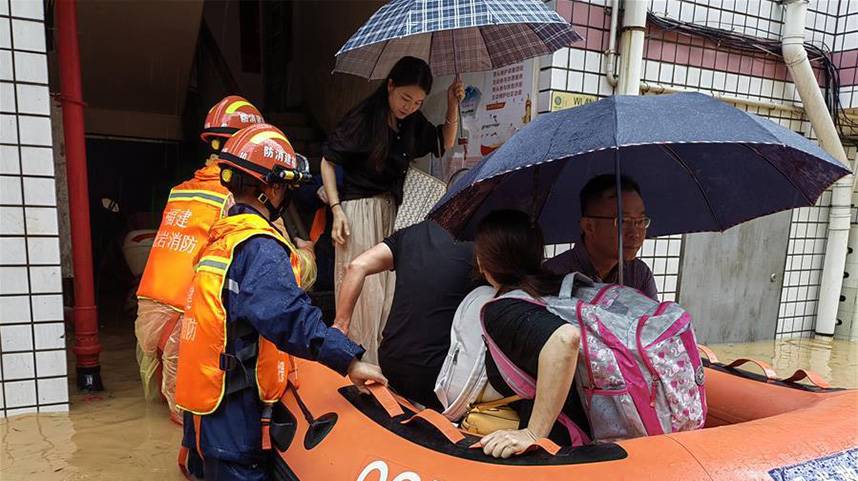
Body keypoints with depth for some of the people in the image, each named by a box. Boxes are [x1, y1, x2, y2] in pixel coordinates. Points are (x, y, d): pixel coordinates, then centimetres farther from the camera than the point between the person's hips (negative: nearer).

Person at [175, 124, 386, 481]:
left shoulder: (221, 236, 9)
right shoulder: (260, 247, -20)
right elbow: (289, 315, -32)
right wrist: (350, 361, -32)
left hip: (203, 387, 9)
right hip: (233, 408, -9)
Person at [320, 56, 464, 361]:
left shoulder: (412, 122, 5)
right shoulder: (363, 117, -12)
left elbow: (445, 143, 18)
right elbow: (327, 161, -7)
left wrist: (453, 106, 2)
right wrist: (336, 210, -14)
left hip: (391, 210, 6)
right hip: (358, 210, -6)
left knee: (388, 285, 8)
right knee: (362, 287, -5)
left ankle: (381, 356, 21)